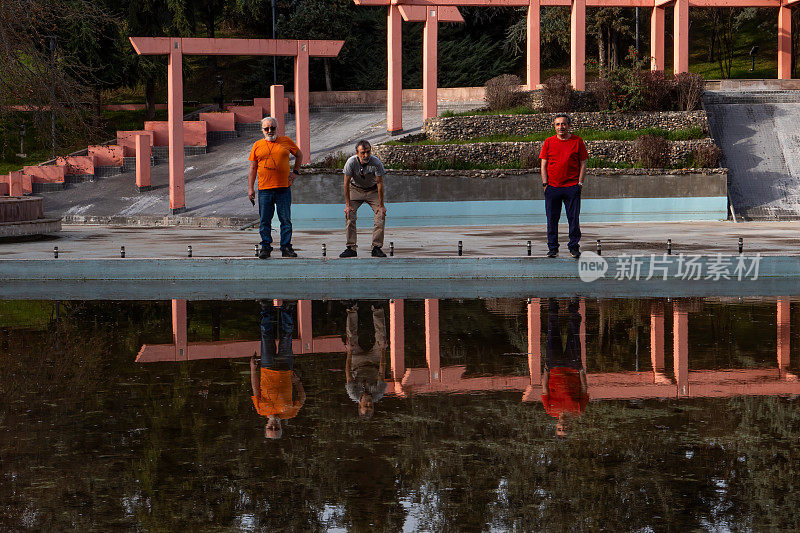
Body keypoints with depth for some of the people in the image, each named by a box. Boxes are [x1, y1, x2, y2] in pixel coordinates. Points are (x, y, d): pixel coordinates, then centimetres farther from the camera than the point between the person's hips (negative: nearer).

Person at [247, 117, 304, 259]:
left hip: (283, 188, 0)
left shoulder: (286, 141, 7)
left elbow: (299, 155, 22)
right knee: (265, 221, 1)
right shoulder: (258, 145, 8)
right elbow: (252, 168, 10)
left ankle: (286, 247, 7)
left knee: (286, 220, 1)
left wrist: (295, 172, 11)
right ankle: (265, 247, 8)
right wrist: (250, 188, 5)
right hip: (264, 189, 1)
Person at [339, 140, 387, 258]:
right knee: (349, 216, -14)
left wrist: (381, 205, -18)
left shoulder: (376, 163, -28)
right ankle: (351, 248, -9)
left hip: (373, 190, 0)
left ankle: (377, 247, -9)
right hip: (355, 190, 0)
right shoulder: (351, 162, -26)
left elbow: (380, 183, -19)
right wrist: (348, 204, -18)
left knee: (380, 216, -15)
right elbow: (346, 183, -17)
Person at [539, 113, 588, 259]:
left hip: (572, 187, -2)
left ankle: (574, 247, 7)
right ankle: (552, 247, 12)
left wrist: (580, 183, -3)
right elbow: (544, 164, 9)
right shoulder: (548, 142, 8)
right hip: (552, 187, 2)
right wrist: (545, 183, 0)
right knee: (552, 219, 4)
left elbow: (583, 164, 5)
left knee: (574, 218, -2)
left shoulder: (577, 141, 4)